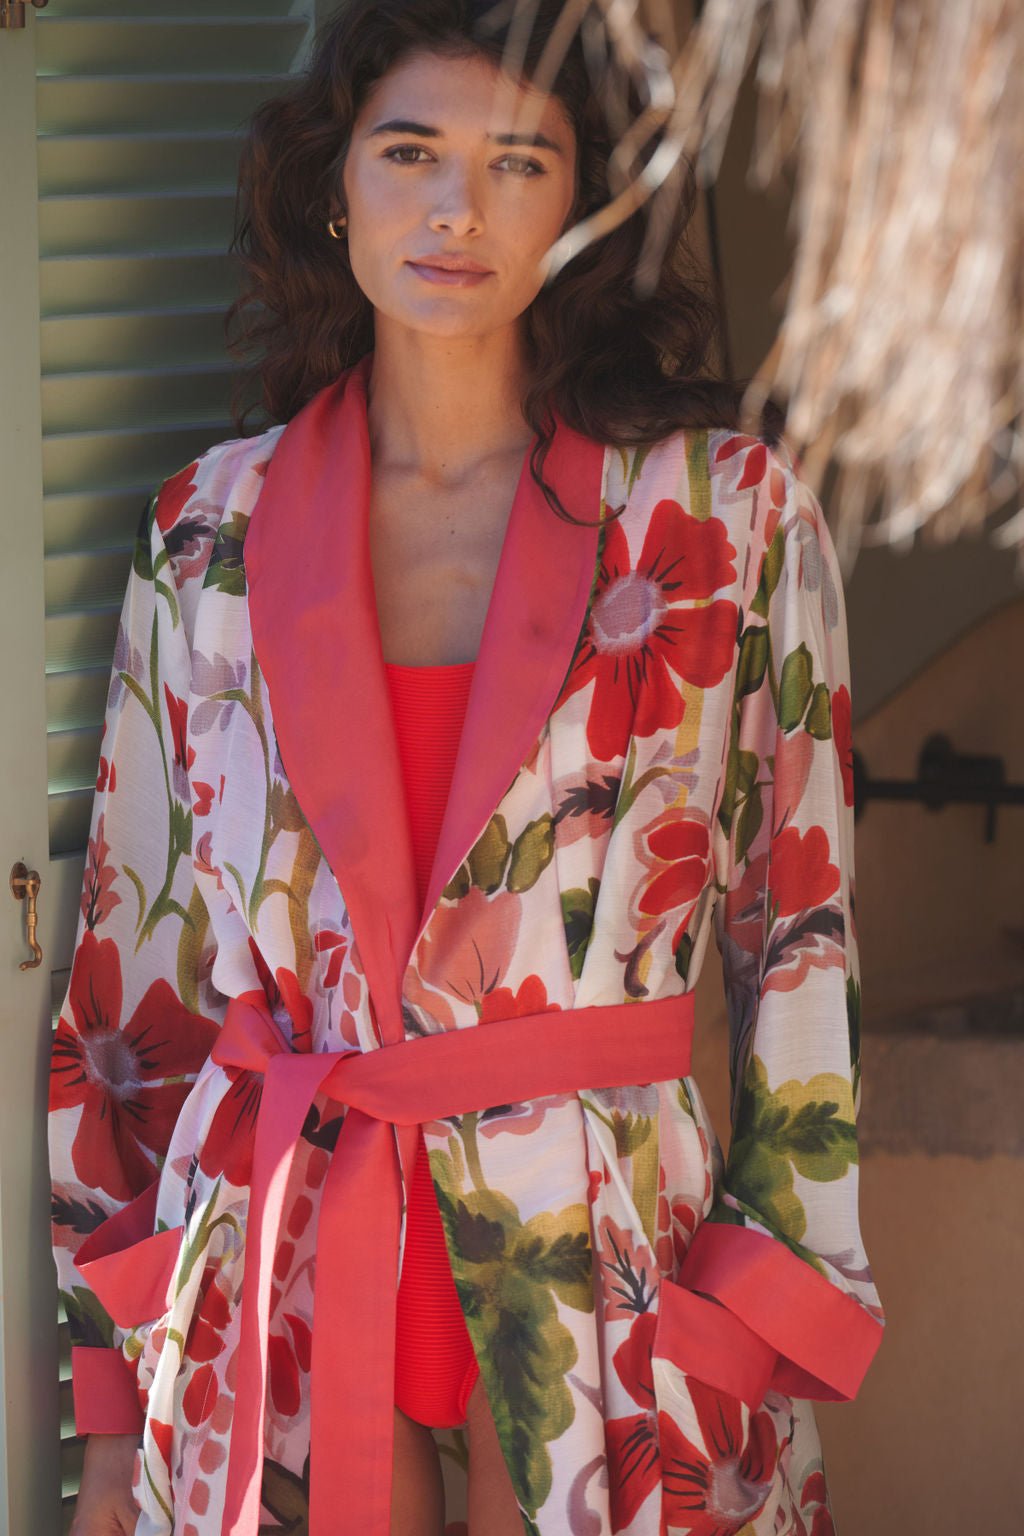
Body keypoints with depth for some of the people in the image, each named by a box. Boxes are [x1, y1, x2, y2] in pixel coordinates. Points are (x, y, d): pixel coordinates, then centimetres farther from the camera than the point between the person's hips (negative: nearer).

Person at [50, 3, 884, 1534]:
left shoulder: (729, 509, 0)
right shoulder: (211, 536, 5)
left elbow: (800, 937, 1)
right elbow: (133, 958, 8)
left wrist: (775, 1338, -4)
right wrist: (113, 1408, 7)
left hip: (618, 1296, -1)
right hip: (275, 1281, 1)